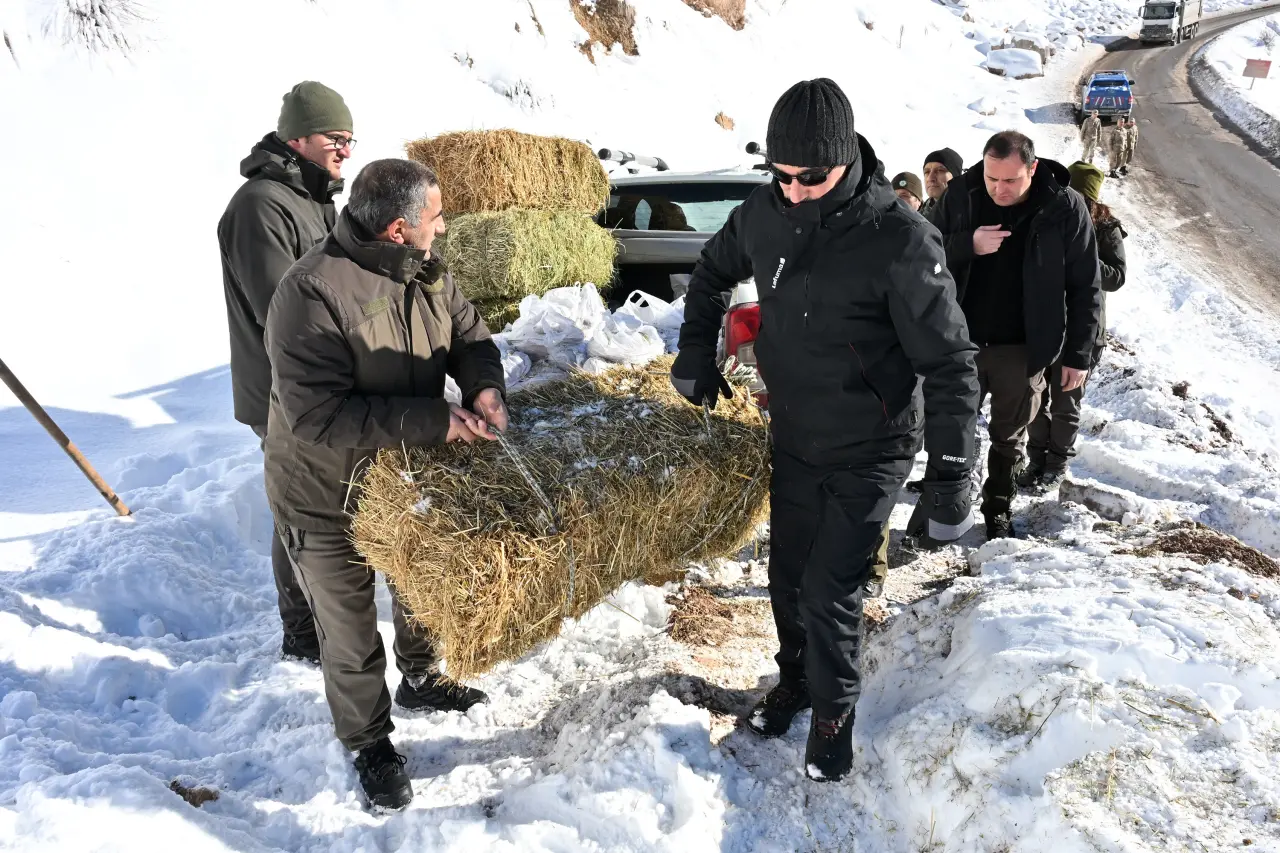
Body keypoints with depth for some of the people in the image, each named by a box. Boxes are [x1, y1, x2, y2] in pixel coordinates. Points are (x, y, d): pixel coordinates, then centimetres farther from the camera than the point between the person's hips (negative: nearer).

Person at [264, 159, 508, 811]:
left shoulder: (425, 272, -7)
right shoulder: (311, 294, -31)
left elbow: (469, 335, 4)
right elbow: (318, 416, -35)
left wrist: (483, 385, -19)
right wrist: (433, 421, -34)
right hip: (327, 495, -7)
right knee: (352, 634, 10)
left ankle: (420, 680, 55)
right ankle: (370, 744, 35)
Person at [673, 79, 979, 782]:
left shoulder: (900, 239, -24)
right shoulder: (765, 214, -8)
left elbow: (949, 364, -19)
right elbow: (712, 271, 15)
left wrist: (950, 476, -20)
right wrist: (696, 351, 10)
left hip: (870, 453, -5)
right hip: (793, 440, 5)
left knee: (829, 590, -3)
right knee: (788, 575, 17)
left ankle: (834, 711, 24)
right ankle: (796, 679, 43)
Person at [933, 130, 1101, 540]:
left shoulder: (1065, 209, -11)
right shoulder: (961, 195, -7)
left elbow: (1085, 288, -5)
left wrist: (1077, 354, -5)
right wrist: (967, 245, -22)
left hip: (1022, 348, -1)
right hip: (962, 339, 1)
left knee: (1010, 436, 13)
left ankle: (999, 509, 30)